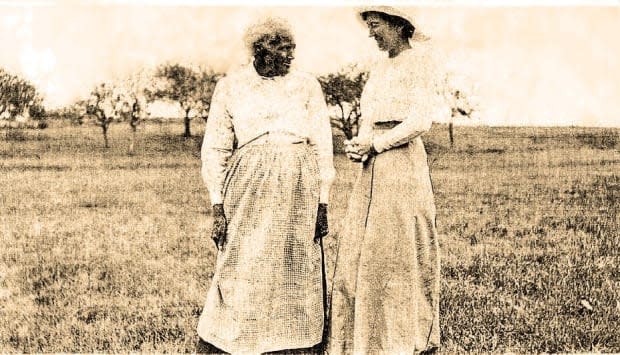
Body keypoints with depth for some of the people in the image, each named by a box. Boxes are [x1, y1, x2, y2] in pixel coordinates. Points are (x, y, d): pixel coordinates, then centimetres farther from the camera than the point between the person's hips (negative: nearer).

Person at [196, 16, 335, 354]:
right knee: (245, 274, -2)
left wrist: (322, 204, 1)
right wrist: (217, 206, -2)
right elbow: (214, 149, 5)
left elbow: (322, 146, 6)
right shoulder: (230, 86, 5)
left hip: (299, 190, 1)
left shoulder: (307, 85, 6)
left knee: (295, 272, 4)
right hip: (249, 187, -1)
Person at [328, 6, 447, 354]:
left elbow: (421, 121, -13)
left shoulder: (418, 61, -4)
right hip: (373, 167, 8)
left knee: (396, 251, -4)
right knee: (358, 248, 5)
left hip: (402, 160, -8)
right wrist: (358, 144, 0)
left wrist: (376, 144, -11)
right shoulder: (380, 68, 18)